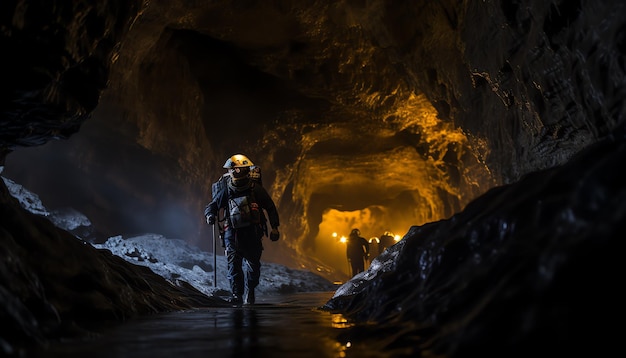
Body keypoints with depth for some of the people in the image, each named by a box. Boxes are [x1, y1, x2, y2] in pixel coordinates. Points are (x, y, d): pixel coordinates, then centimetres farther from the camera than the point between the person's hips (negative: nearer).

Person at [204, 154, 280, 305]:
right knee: (234, 264, -10)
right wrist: (210, 215, -17)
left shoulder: (256, 189, -4)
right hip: (232, 231, 0)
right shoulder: (225, 191, -3)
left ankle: (249, 296, 18)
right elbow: (211, 206, 7)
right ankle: (236, 295, -2)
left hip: (253, 233, 0)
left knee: (253, 265, 2)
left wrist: (274, 227, 4)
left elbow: (270, 207, 6)